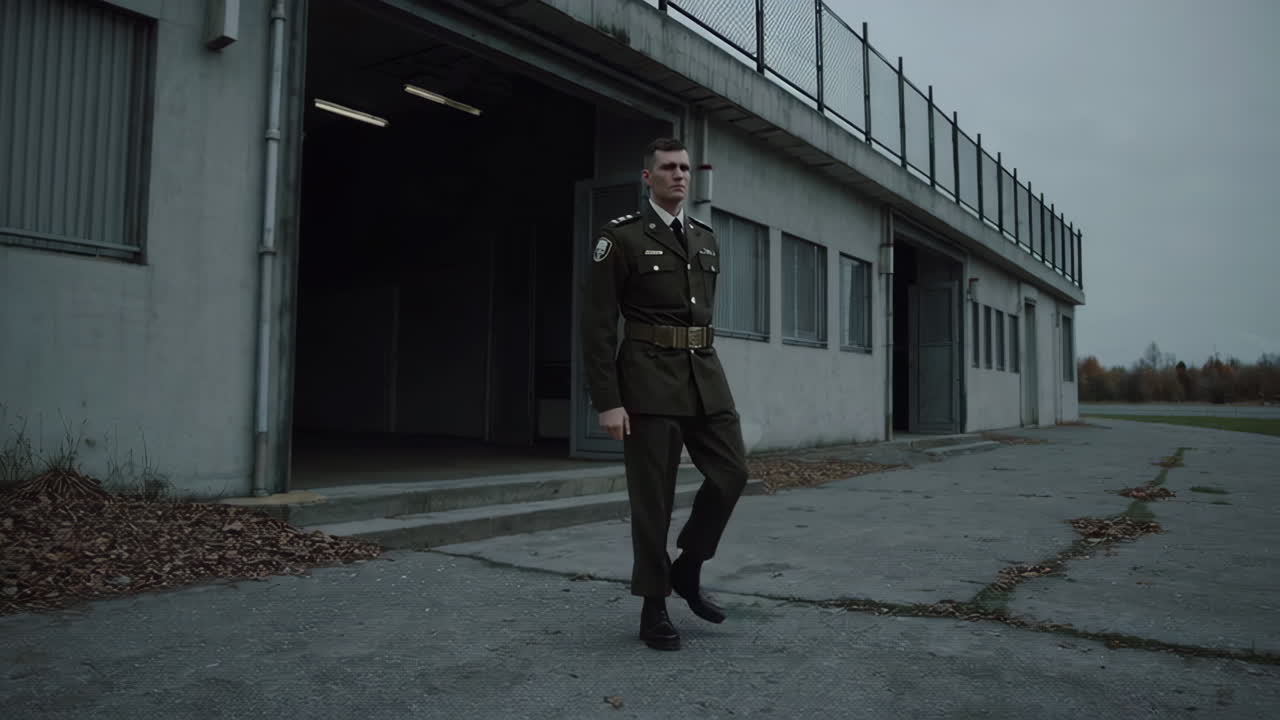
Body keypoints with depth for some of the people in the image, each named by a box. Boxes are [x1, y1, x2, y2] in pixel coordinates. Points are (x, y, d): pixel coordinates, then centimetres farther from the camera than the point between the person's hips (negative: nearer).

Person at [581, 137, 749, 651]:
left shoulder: (706, 238, 16)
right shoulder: (620, 237, -4)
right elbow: (598, 325, -8)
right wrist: (608, 401, -13)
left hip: (705, 376, 6)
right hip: (649, 377, -6)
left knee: (731, 473, 0)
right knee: (653, 495, 0)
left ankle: (687, 571, 22)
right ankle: (654, 608, 15)